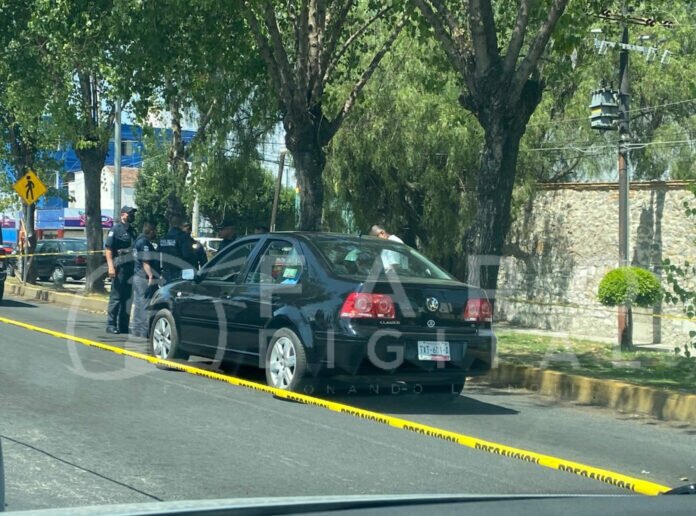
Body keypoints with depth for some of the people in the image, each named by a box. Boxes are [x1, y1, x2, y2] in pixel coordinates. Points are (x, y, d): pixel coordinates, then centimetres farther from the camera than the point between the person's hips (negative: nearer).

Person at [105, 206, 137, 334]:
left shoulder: (132, 231, 19)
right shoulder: (116, 230, -3)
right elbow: (108, 249, -9)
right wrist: (111, 267, -18)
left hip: (131, 268, 7)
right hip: (120, 267, -7)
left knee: (128, 297, 7)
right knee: (116, 297, -5)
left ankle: (123, 325, 11)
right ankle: (111, 324, -1)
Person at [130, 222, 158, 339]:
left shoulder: (139, 241, 16)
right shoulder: (145, 243, -15)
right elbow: (145, 263, -21)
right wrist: (151, 277, -24)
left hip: (137, 276, 11)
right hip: (145, 278, -11)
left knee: (138, 304, 14)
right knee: (146, 305, -8)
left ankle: (135, 329, 19)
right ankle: (144, 332, -8)